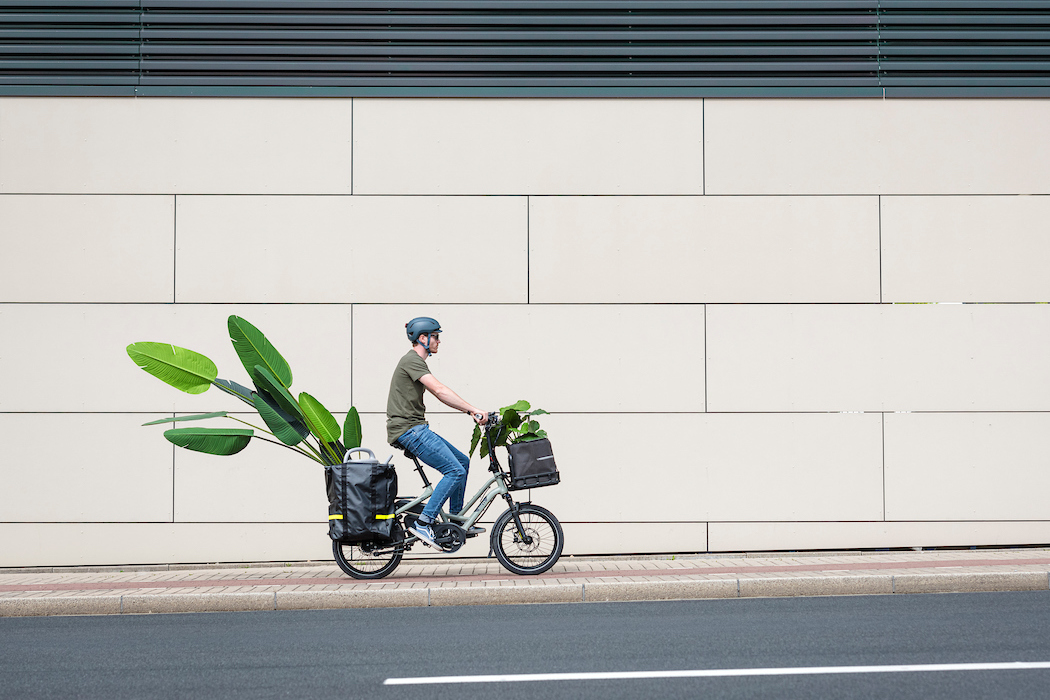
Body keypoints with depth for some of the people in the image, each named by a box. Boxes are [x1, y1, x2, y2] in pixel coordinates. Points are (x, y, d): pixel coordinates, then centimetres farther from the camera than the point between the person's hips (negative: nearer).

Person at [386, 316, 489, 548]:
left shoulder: (416, 362, 20)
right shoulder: (412, 360, -13)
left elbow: (439, 395, 19)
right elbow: (441, 391, -23)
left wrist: (470, 411, 9)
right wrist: (474, 409, -24)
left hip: (415, 429, 11)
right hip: (408, 430, -11)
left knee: (462, 461, 13)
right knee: (455, 471, -16)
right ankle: (423, 523, -16)